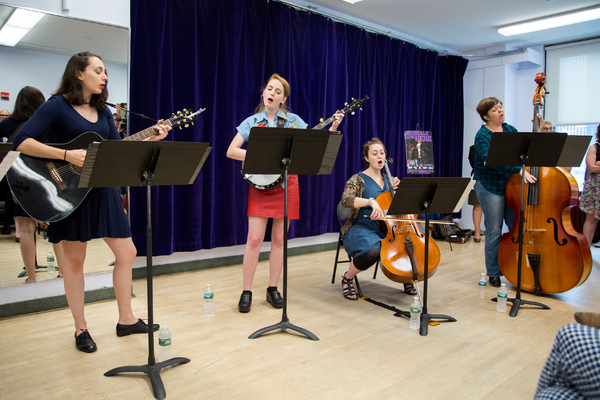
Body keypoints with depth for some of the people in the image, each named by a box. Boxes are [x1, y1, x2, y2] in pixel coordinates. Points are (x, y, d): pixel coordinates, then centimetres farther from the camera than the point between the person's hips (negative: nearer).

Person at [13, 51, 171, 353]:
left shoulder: (103, 112, 13)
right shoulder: (57, 105, -6)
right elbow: (22, 142, -16)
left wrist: (149, 139, -2)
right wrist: (68, 155, -25)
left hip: (102, 190, 6)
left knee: (126, 252, 6)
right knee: (74, 259, 5)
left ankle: (126, 320, 21)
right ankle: (81, 329, 20)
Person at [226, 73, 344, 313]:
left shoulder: (293, 120, 6)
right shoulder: (252, 122, 4)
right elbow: (231, 151, -2)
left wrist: (333, 127, -5)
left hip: (286, 184, 1)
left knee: (279, 239, 6)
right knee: (254, 239, -6)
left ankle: (273, 289, 19)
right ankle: (247, 292, 7)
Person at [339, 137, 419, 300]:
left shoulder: (387, 180, 14)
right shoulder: (358, 179, -4)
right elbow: (346, 200, -23)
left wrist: (395, 190, 2)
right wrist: (370, 201, -37)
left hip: (386, 227, 6)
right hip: (362, 227, -5)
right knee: (373, 250, -37)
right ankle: (347, 278, -8)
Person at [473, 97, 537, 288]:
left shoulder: (510, 130, 10)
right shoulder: (482, 136, -9)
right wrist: (518, 170, -31)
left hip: (512, 185, 5)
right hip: (490, 187, -5)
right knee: (494, 231, 1)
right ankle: (494, 273, 15)